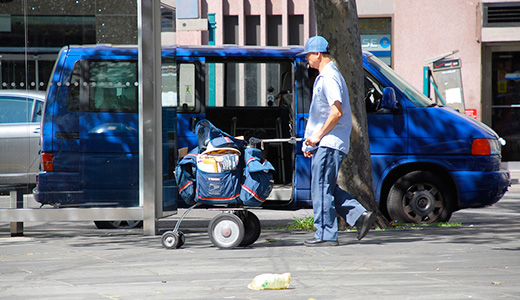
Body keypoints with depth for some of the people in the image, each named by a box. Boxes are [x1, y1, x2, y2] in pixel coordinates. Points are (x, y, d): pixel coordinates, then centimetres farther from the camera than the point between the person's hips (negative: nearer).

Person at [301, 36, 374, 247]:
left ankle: (326, 235, -4)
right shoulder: (323, 77, 19)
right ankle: (360, 216, 8)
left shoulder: (329, 77, -14)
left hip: (329, 143, -11)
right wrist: (311, 140, 20)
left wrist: (318, 136, -17)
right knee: (327, 188, 12)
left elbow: (337, 112, -22)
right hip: (325, 143, 11)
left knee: (322, 188, -7)